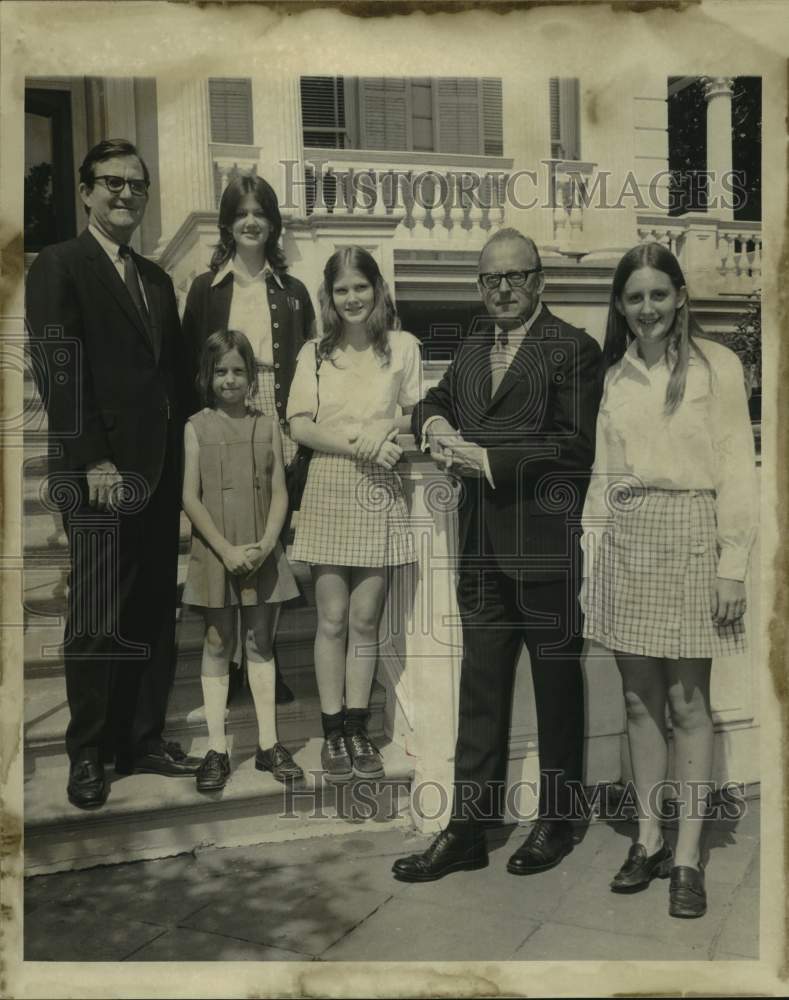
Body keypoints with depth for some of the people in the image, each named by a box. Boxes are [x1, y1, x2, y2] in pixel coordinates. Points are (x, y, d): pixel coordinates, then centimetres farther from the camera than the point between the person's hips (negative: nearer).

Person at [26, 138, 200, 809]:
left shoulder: (156, 278, 19)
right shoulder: (59, 266, -1)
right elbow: (59, 370, -10)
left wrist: (184, 451, 6)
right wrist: (94, 461, -16)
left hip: (160, 472, 6)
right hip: (100, 474, -6)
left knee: (155, 617, 10)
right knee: (98, 621, 1)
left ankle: (143, 740, 22)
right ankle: (88, 753, 17)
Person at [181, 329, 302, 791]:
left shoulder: (268, 425, 4)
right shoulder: (197, 427, 0)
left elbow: (280, 493, 0)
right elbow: (191, 498, -5)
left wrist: (265, 545, -13)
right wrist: (226, 549, -13)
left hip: (262, 554, 1)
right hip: (214, 553, -1)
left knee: (260, 642, 7)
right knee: (218, 643, 5)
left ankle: (269, 743, 15)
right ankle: (217, 749, 12)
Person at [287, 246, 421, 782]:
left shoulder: (403, 345, 5)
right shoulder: (314, 352, 7)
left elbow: (417, 417, 9)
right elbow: (300, 426, 0)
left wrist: (388, 429, -12)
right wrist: (356, 443, -14)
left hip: (380, 493, 0)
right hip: (329, 491, 1)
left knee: (365, 619, 5)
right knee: (332, 619, 4)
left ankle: (357, 727, 18)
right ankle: (333, 731, 15)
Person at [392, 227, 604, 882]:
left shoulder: (574, 350, -7)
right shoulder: (473, 348, 14)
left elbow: (575, 446, -15)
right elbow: (436, 401, 21)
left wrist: (488, 459, -18)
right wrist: (435, 423, -3)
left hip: (547, 550, -6)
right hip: (483, 551, 6)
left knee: (557, 686, 10)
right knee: (480, 689, 11)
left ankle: (557, 822, 29)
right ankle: (467, 831, 21)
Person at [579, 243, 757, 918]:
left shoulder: (716, 365, -1)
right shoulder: (615, 377, 11)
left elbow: (737, 467, -5)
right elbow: (604, 475, 12)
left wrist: (733, 564, -10)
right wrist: (593, 559, 8)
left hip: (689, 537, -4)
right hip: (625, 542, 4)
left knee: (687, 702, 1)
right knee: (640, 699, 9)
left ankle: (688, 855, 13)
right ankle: (648, 838, 21)